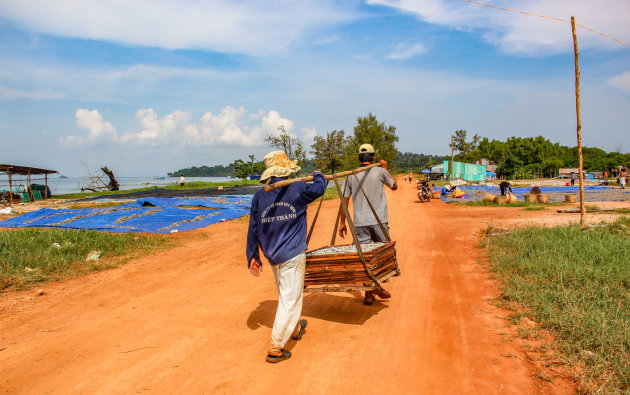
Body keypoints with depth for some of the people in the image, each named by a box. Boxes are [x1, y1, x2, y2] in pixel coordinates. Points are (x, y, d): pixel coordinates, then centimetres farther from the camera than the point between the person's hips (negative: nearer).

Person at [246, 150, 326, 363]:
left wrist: (253, 256, 10)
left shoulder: (259, 196, 1)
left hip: (271, 255, 6)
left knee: (286, 295, 24)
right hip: (292, 254, -6)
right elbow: (319, 188, 4)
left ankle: (295, 328, 45)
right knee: (290, 299, 0)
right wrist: (318, 175, 26)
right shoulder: (297, 189, -11)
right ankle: (275, 349, 1)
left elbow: (253, 229, 3)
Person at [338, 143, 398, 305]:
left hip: (360, 223, 2)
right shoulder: (379, 171, -1)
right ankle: (376, 285, 5)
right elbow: (394, 186, 16)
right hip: (379, 221, -2)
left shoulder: (351, 175, 5)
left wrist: (342, 222, 11)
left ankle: (368, 294, 7)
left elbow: (345, 200, 5)